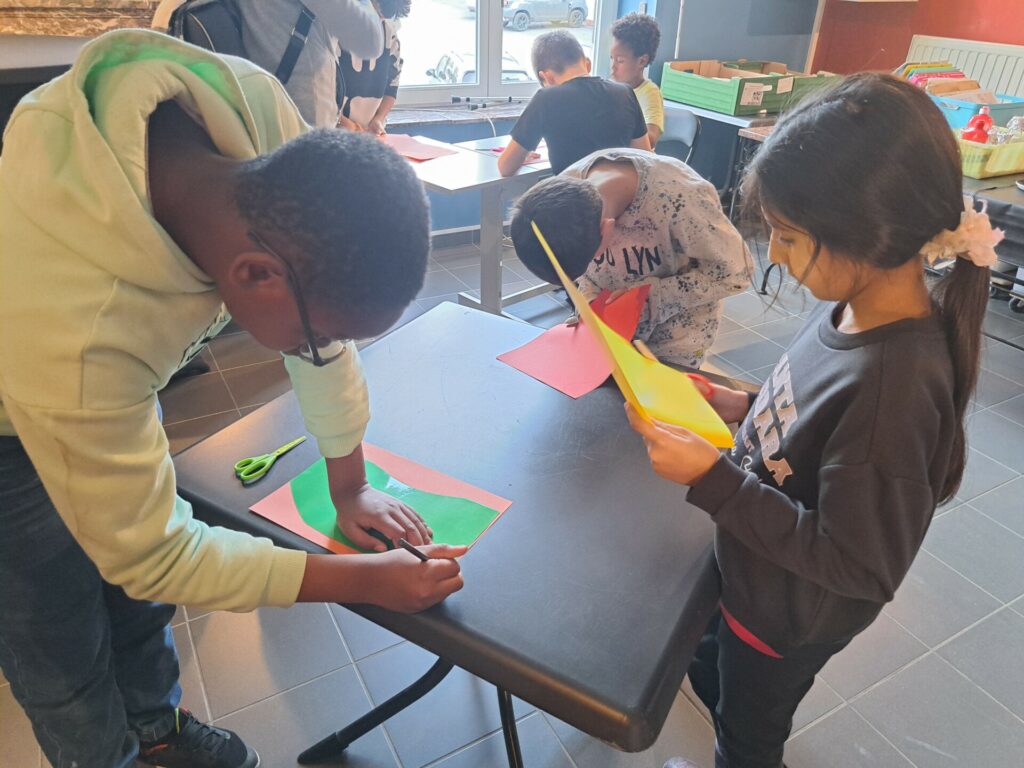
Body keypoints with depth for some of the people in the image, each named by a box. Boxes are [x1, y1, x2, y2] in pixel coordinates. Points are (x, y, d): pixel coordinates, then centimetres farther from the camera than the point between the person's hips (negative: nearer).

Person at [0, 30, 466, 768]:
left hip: (112, 378, 5)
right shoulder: (77, 335, -45)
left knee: (142, 600, 21)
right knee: (66, 659, 11)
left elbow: (329, 298, -16)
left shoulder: (254, 104, -31)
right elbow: (149, 555, -29)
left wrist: (349, 487, -8)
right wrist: (363, 581, -25)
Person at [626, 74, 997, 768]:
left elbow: (861, 566, -30)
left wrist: (712, 479, -34)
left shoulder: (896, 380, -38)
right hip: (753, 576, 7)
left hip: (790, 616, -7)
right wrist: (747, 409, -9)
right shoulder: (862, 305, -13)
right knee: (710, 671, 35)